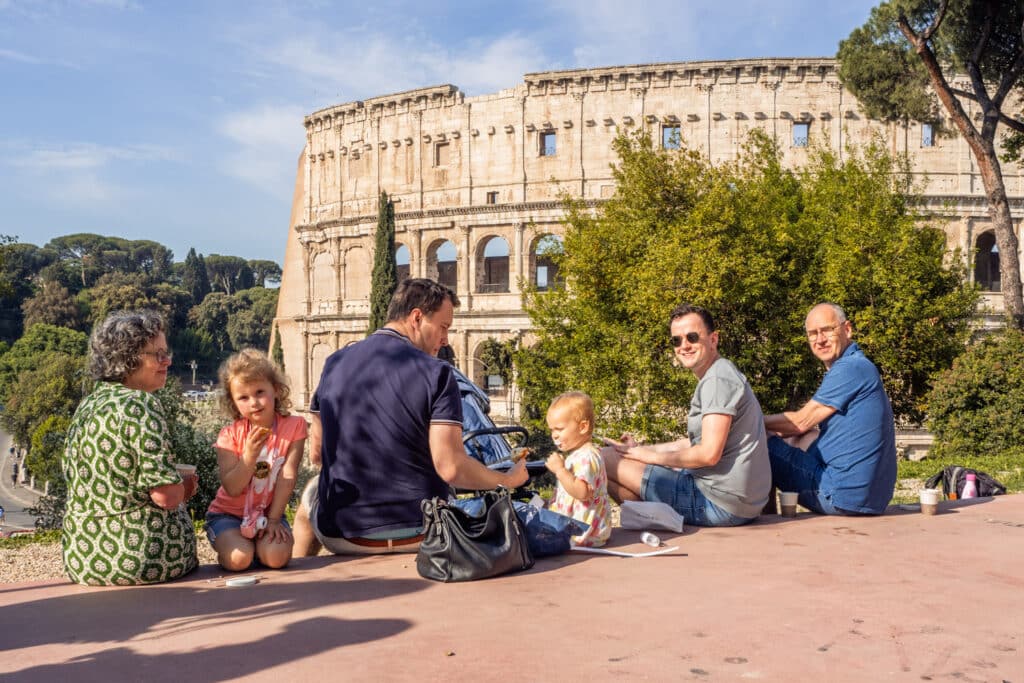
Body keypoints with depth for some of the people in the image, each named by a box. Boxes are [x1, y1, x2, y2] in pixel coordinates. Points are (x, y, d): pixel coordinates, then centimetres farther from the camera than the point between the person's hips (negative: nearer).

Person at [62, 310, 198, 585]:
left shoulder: (85, 406, 6)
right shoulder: (142, 405, -17)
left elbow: (71, 473, 16)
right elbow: (166, 496, -23)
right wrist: (186, 486, -1)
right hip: (145, 555, -6)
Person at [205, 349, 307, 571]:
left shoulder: (294, 426, -10)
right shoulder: (230, 435, -11)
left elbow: (287, 476, -11)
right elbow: (231, 489, -16)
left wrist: (274, 519, -14)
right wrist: (249, 456, -30)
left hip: (268, 513, 1)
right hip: (228, 514, -1)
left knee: (276, 556, -26)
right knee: (239, 558, -27)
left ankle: (259, 546, 7)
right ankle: (226, 549, 7)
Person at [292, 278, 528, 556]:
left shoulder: (334, 363, 0)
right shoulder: (437, 373, -13)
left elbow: (317, 453, 8)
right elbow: (451, 468, -20)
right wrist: (509, 480, -4)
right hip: (419, 537, -3)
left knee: (310, 493, 36)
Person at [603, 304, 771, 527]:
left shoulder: (718, 380, -16)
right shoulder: (718, 377, 18)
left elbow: (709, 454, -22)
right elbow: (694, 443, 22)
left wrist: (653, 456, -9)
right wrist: (641, 449, 16)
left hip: (721, 504, -11)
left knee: (606, 458, -10)